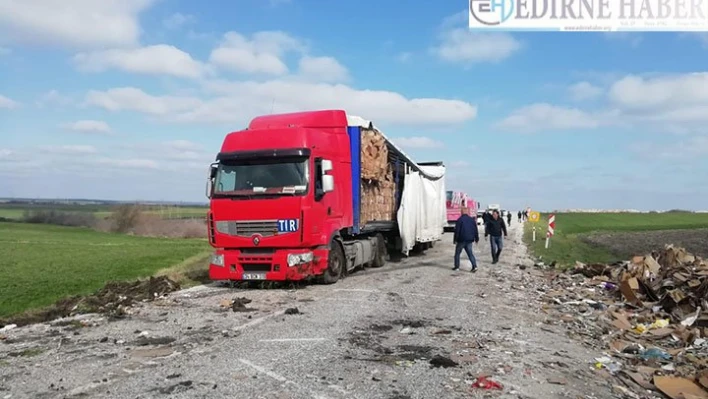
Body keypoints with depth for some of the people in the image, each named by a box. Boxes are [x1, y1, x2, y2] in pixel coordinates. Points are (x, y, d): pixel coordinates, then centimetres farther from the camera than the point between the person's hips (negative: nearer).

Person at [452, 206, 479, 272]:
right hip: (469, 240, 5)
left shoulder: (459, 220, -9)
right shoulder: (472, 220, 7)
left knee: (457, 253, 9)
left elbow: (457, 231, -11)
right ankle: (474, 266, -9)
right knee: (470, 253, 7)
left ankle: (457, 267, 12)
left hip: (461, 240, -4)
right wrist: (476, 239, 18)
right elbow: (476, 230, 11)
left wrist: (455, 240, -5)